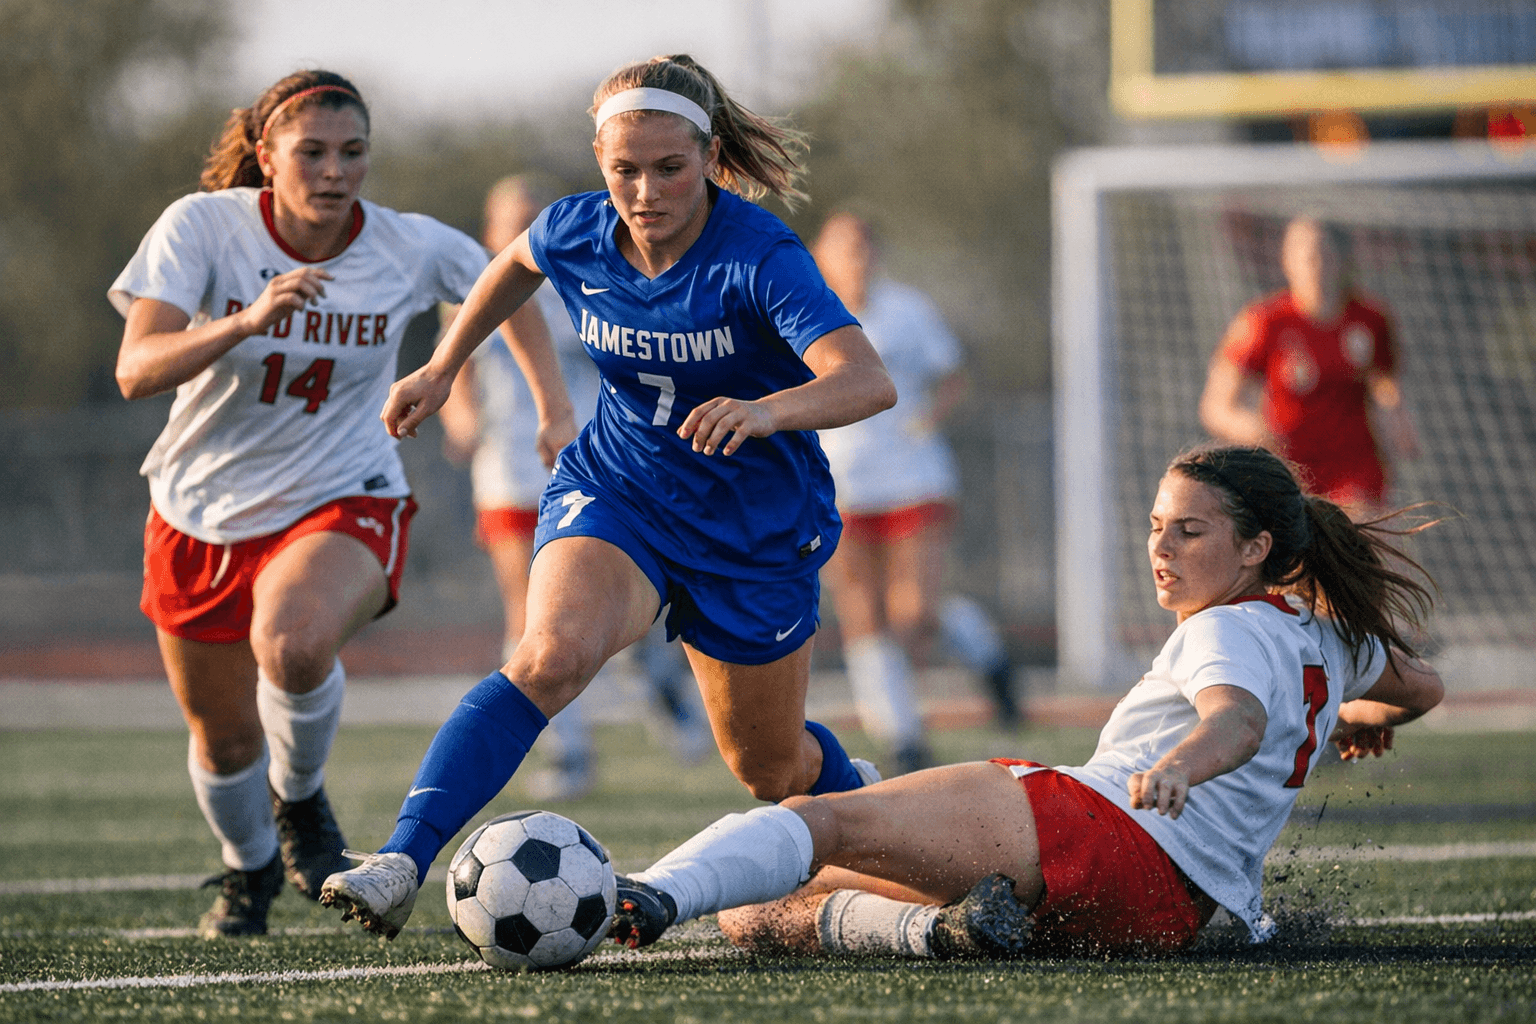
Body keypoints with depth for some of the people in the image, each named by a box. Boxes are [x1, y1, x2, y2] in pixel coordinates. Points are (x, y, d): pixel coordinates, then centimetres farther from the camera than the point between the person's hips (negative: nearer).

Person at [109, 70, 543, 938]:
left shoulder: (411, 249, -12)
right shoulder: (202, 226, -16)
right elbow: (137, 370, -27)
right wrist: (247, 321, -42)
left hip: (344, 506, -1)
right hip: (203, 514, 1)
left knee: (294, 644, -34)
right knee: (224, 739, 13)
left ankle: (300, 799, -2)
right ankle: (250, 866, 48)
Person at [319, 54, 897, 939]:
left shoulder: (760, 257, -27)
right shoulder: (574, 235, -13)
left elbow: (869, 383, -41)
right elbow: (516, 262, 15)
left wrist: (767, 410, -59)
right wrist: (445, 366, 17)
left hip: (757, 529, -2)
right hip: (614, 493, 2)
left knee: (771, 771, 15)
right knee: (552, 655, -30)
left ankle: (855, 792, 52)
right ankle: (403, 862, -38)